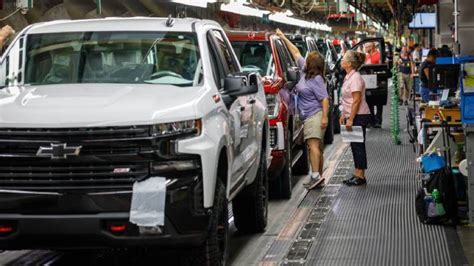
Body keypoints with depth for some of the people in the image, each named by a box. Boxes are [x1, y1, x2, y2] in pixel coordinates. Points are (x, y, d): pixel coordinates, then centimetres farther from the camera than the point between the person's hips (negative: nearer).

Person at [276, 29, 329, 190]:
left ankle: (315, 175, -23)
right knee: (317, 147, 9)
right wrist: (283, 38, 27)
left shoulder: (316, 79, -11)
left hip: (315, 116, -9)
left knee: (313, 145, -17)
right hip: (308, 116, 9)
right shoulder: (305, 72, 13)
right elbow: (296, 53, 23)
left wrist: (325, 117, -23)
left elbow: (324, 99, -16)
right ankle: (319, 176, 12)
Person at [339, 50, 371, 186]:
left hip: (359, 116, -10)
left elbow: (356, 100, -22)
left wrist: (351, 119, -23)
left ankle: (360, 176, -1)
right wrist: (344, 115, 19)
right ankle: (357, 174, 18)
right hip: (353, 116, 10)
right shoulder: (349, 77, 13)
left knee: (358, 145, -5)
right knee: (355, 145, 12)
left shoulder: (355, 78, -17)